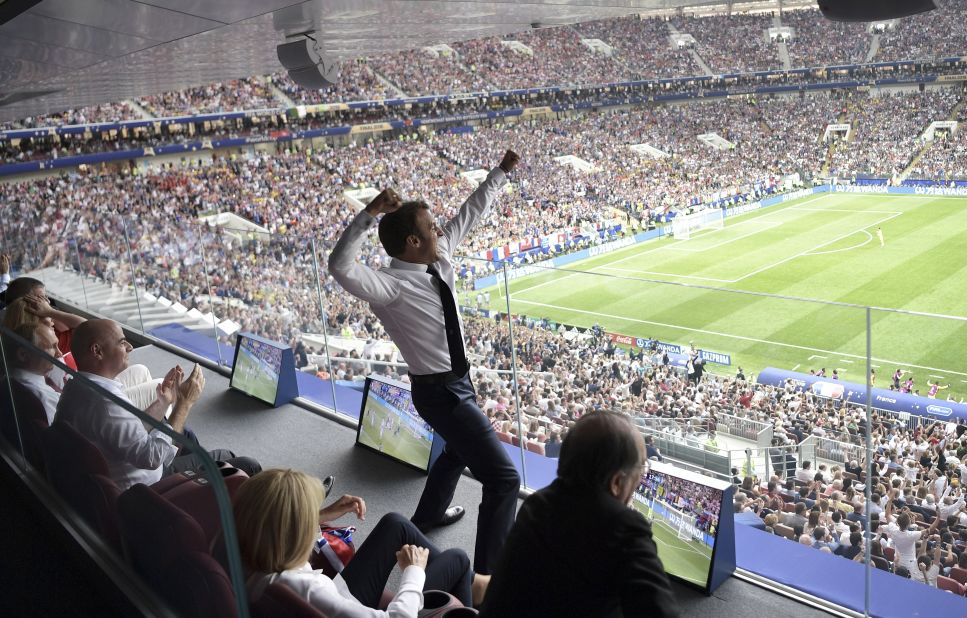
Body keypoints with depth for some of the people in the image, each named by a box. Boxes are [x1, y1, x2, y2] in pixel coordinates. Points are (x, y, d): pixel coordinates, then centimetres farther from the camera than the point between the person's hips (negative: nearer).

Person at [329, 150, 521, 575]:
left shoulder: (440, 258, -4)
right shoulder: (392, 287, -26)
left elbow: (469, 213, 7)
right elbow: (341, 266, -42)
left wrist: (502, 171, 9)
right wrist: (368, 215, -51)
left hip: (456, 381, 10)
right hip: (440, 392, -10)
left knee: (461, 449, 36)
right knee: (503, 478, -11)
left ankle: (428, 515, 61)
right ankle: (488, 576, 0)